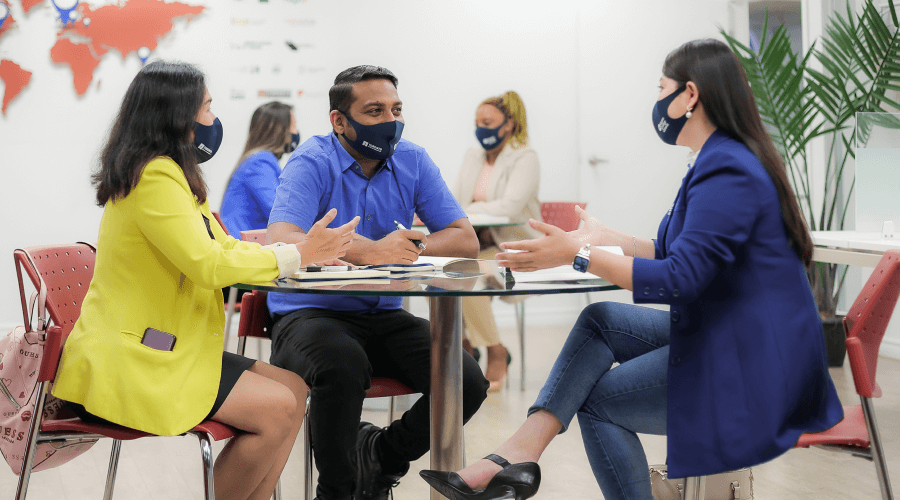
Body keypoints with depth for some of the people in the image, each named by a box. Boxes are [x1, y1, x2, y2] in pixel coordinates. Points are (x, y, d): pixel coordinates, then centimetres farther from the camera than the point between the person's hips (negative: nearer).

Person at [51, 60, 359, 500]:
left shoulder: (174, 175, 16)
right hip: (125, 364, -10)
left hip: (164, 349, 10)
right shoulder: (155, 177, -17)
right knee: (276, 408, -15)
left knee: (292, 388, 2)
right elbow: (209, 265, -24)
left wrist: (310, 251, 4)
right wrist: (298, 254, -14)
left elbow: (225, 247, 16)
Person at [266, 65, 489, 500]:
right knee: (343, 366, -38)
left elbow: (465, 239, 0)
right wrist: (369, 251, -33)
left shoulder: (412, 162, 5)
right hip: (310, 314, -5)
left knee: (468, 381, -15)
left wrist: (411, 246, -19)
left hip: (384, 317, 5)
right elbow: (279, 243, -26)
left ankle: (380, 452, 12)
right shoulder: (312, 162, -10)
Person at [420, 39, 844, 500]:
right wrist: (604, 237, 22)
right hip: (726, 336, 10)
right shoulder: (720, 161, 13)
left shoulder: (728, 172, -21)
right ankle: (521, 451, -8)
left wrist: (579, 255, -23)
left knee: (598, 401, -5)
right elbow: (675, 253, 19)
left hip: (752, 372, -10)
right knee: (600, 320, 3)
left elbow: (679, 278, -26)